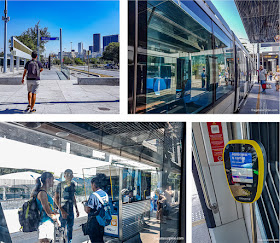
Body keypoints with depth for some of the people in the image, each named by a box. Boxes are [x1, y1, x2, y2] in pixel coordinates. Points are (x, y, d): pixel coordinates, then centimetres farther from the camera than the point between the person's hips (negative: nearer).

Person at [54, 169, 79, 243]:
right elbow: (56, 198, -9)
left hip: (71, 210, 6)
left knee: (70, 228, 12)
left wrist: (76, 209, 19)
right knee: (61, 228, -4)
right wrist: (61, 210, -16)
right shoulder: (60, 185, -9)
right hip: (63, 210, -6)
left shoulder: (73, 184, 9)